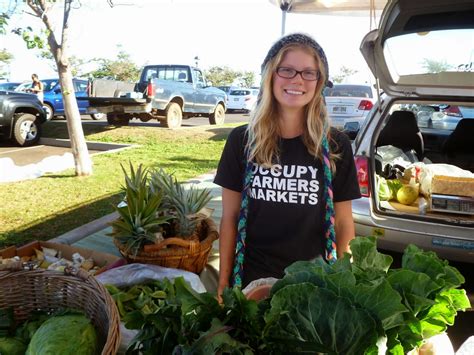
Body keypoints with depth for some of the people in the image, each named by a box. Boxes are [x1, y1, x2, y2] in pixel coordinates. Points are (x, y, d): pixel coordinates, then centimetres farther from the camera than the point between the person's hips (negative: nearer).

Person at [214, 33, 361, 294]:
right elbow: (230, 217, -1)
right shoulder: (242, 140, -6)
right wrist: (223, 283, -1)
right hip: (251, 280, 1)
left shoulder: (335, 146, -6)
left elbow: (343, 223, 1)